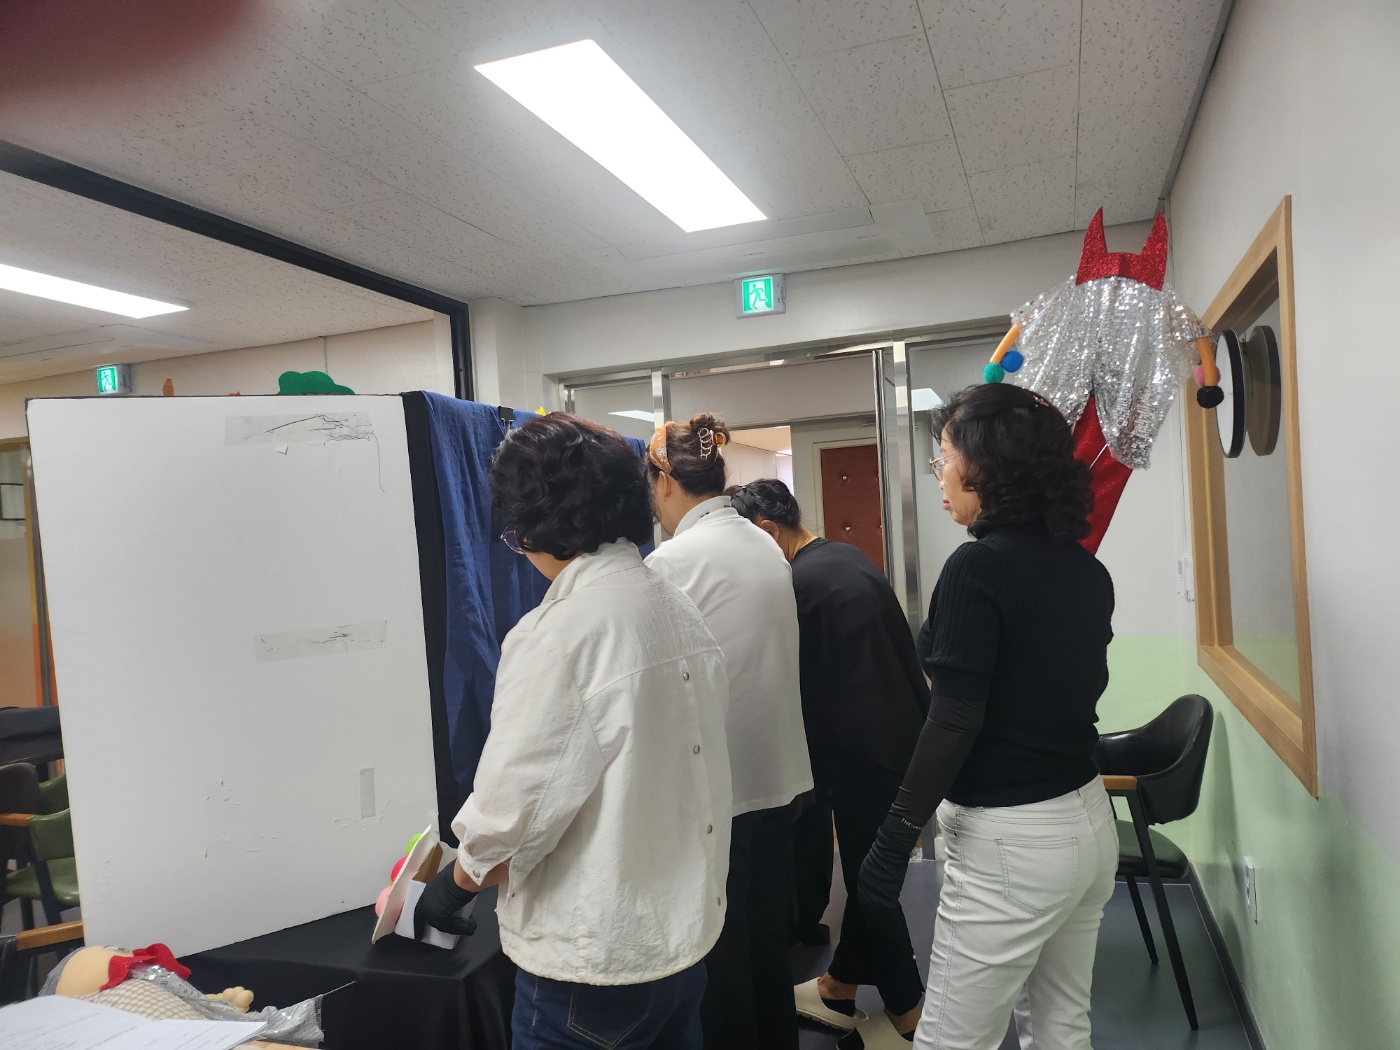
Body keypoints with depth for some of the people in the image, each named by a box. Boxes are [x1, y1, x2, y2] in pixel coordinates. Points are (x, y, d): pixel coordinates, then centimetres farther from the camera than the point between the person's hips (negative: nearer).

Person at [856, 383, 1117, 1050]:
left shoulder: (979, 567, -18)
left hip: (1011, 844, -8)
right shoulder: (1086, 570, 5)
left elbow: (954, 723, -20)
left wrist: (892, 843, -17)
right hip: (1088, 821, 9)